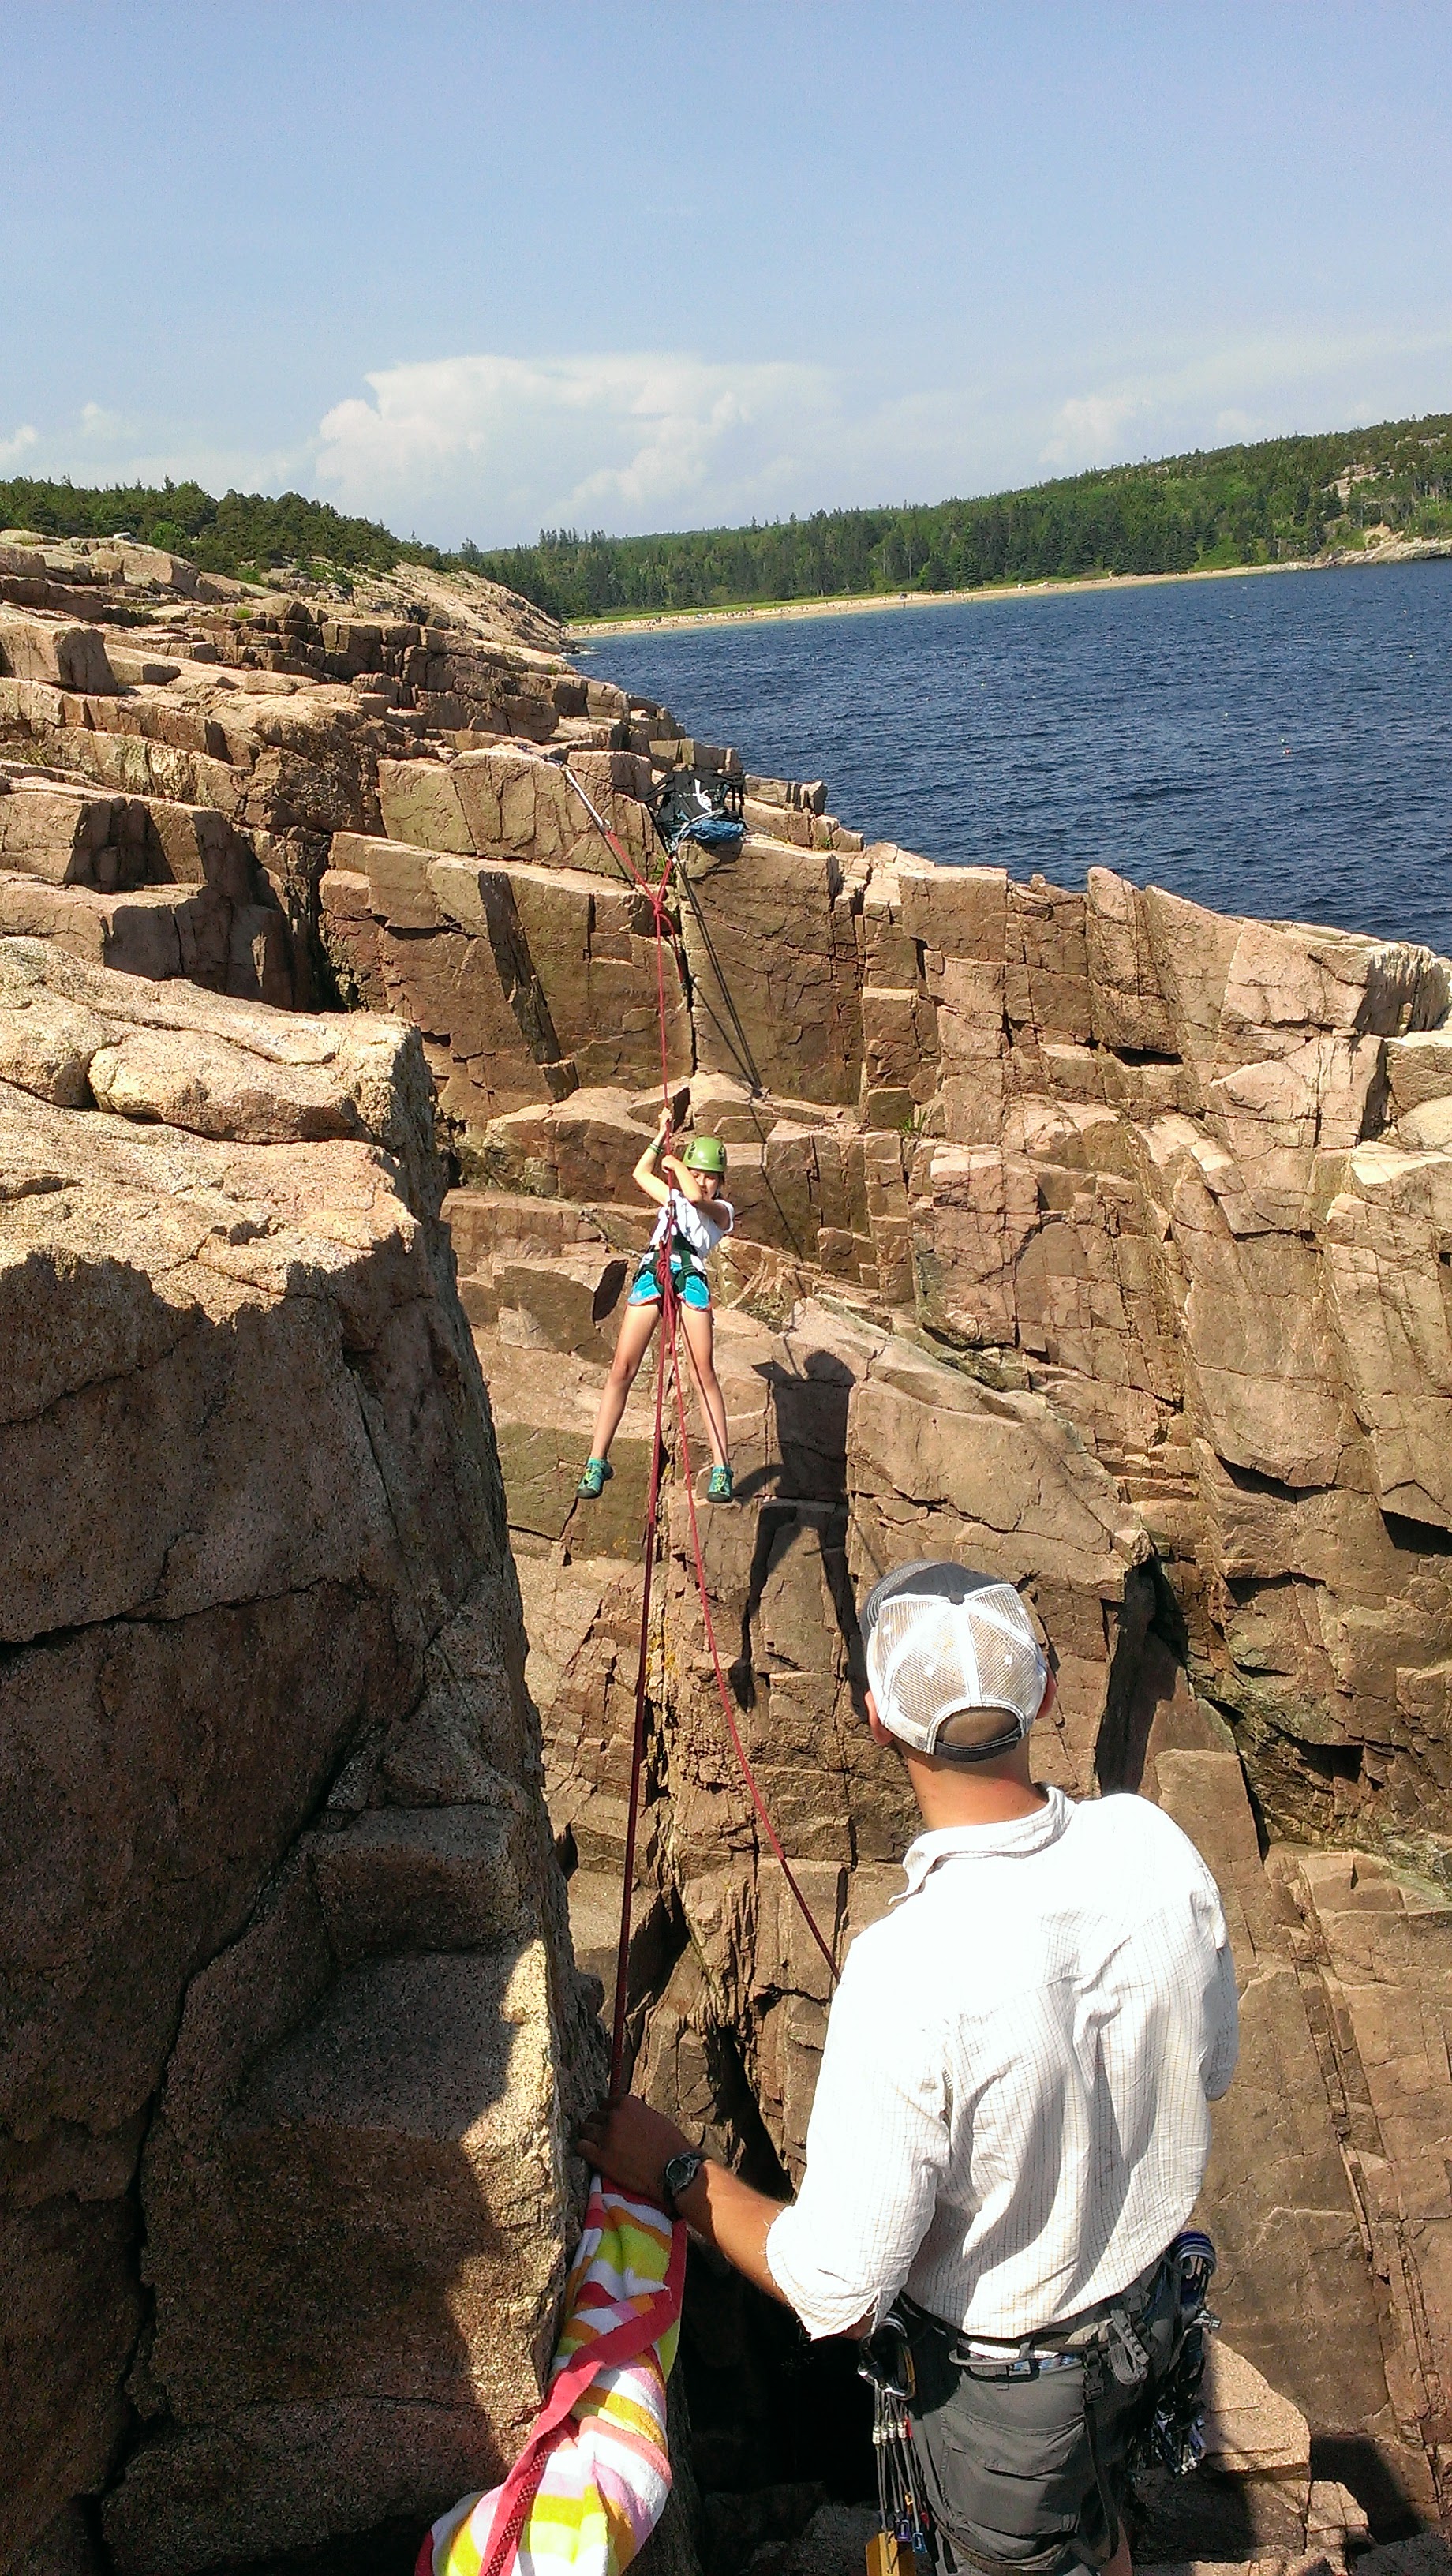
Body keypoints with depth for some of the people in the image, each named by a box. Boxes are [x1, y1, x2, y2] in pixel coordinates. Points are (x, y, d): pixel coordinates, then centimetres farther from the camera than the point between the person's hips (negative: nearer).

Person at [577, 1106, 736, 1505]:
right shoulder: (671, 1199, 33)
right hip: (651, 1271, 4)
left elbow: (695, 1196, -1)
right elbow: (640, 1174, 41)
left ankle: (721, 1468, -11)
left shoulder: (722, 1210, 18)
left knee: (703, 1372, -12)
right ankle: (597, 1461, -4)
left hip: (690, 1274, -3)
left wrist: (674, 1162, 14)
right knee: (622, 1368, -7)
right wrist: (661, 1137, 37)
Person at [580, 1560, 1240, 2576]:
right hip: (1150, 2315, 5)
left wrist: (674, 2172, -15)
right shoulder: (1152, 1844, -21)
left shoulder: (910, 1972, -39)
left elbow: (837, 2293, -28)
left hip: (1001, 2385, -5)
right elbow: (1212, 2068, -1)